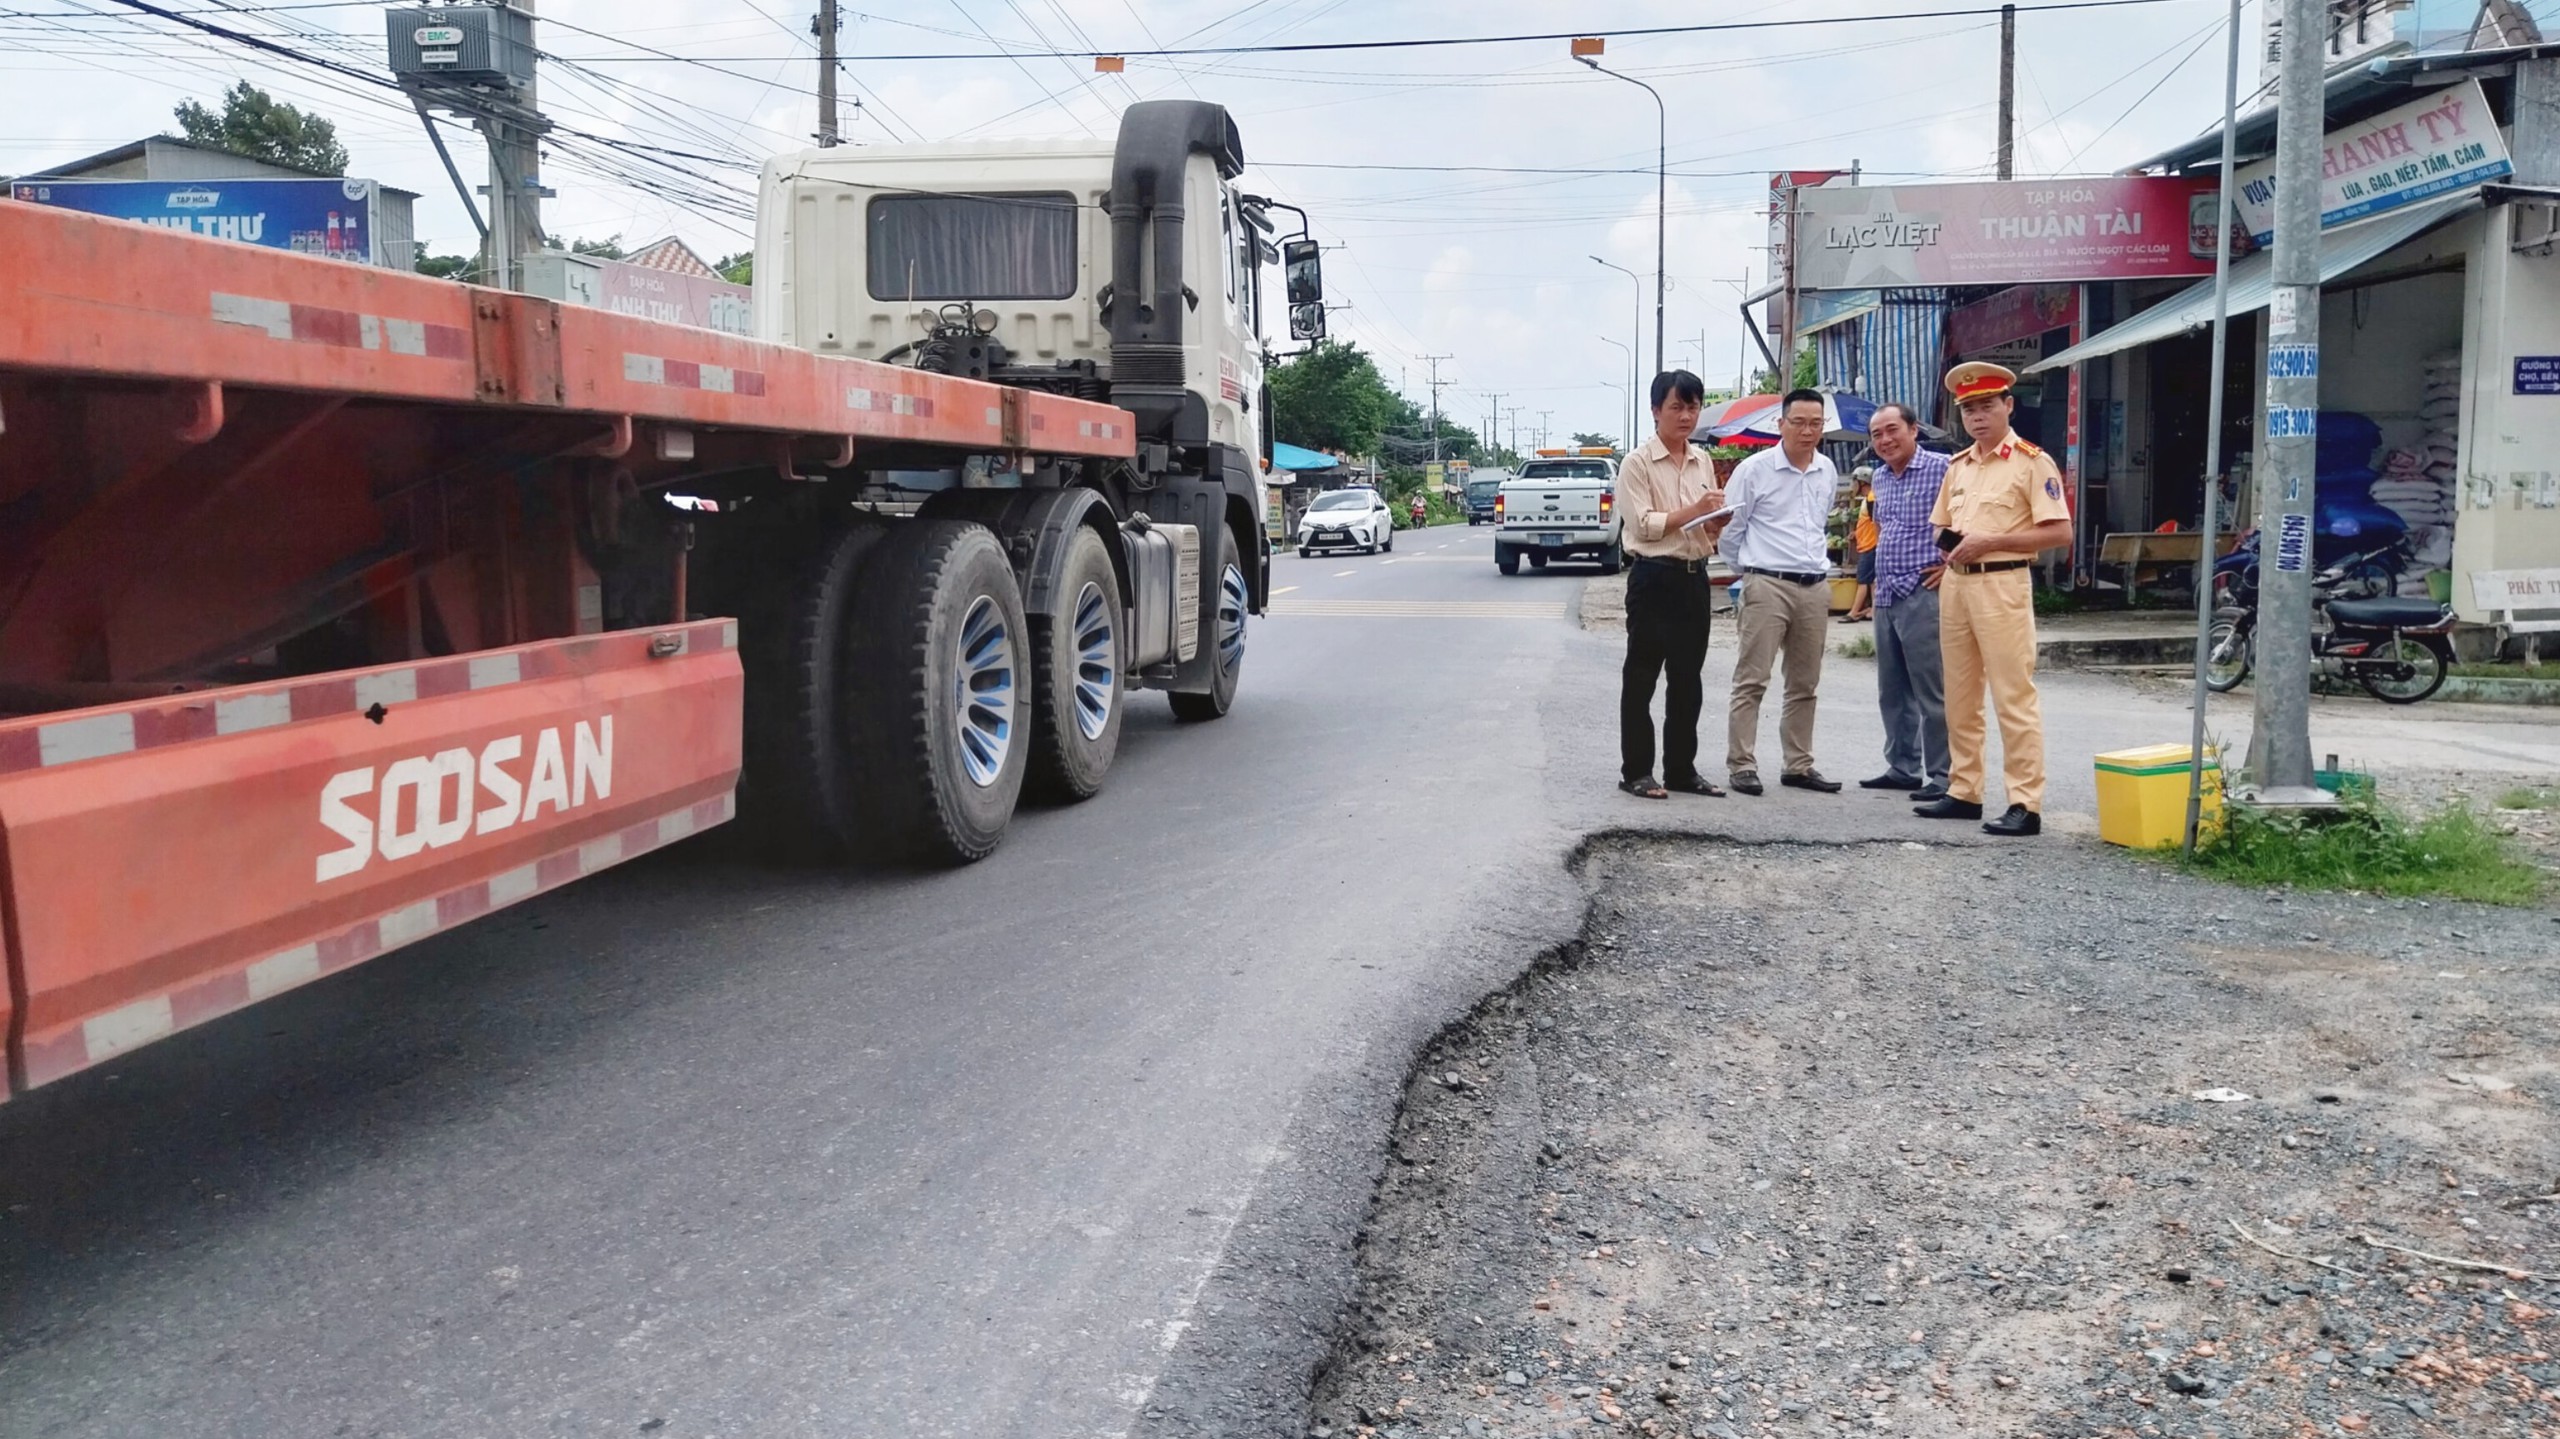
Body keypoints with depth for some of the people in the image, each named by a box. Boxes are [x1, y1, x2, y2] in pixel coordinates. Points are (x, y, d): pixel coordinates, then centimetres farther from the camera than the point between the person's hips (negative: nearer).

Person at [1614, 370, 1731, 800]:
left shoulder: (1703, 461, 13)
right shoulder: (1637, 463, -6)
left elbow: (1709, 526, 17)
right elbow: (1642, 524, -14)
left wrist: (1717, 522, -5)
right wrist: (1692, 511, -22)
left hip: (1694, 578, 6)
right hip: (1653, 578, -6)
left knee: (1688, 679, 11)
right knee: (1641, 679, 1)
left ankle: (1681, 769, 19)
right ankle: (1635, 771, 8)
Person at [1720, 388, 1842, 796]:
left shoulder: (1828, 472, 10)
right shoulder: (1754, 470, -6)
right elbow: (1730, 530, 0)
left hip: (1816, 588, 6)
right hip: (1768, 586, -5)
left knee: (1805, 683, 11)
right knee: (1752, 680, -6)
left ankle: (1799, 766, 19)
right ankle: (1741, 765, -2)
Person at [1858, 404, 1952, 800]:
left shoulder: (1941, 468, -10)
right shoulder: (1880, 477, 15)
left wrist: (1954, 564, -14)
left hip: (1923, 595, -8)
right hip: (1886, 598, 8)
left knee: (1932, 693, -5)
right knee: (1892, 692, 13)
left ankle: (1943, 777, 1)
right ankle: (1902, 768, 23)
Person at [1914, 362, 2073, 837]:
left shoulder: (2031, 462, -5)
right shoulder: (1958, 465, 16)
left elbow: (2059, 531, -11)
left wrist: (1990, 541, -17)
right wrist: (1949, 541, 1)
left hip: (2002, 584, -8)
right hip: (1955, 583, 8)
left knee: (2014, 696, -8)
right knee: (1959, 696, 12)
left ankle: (2026, 803, -6)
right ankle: (1964, 792, 21)